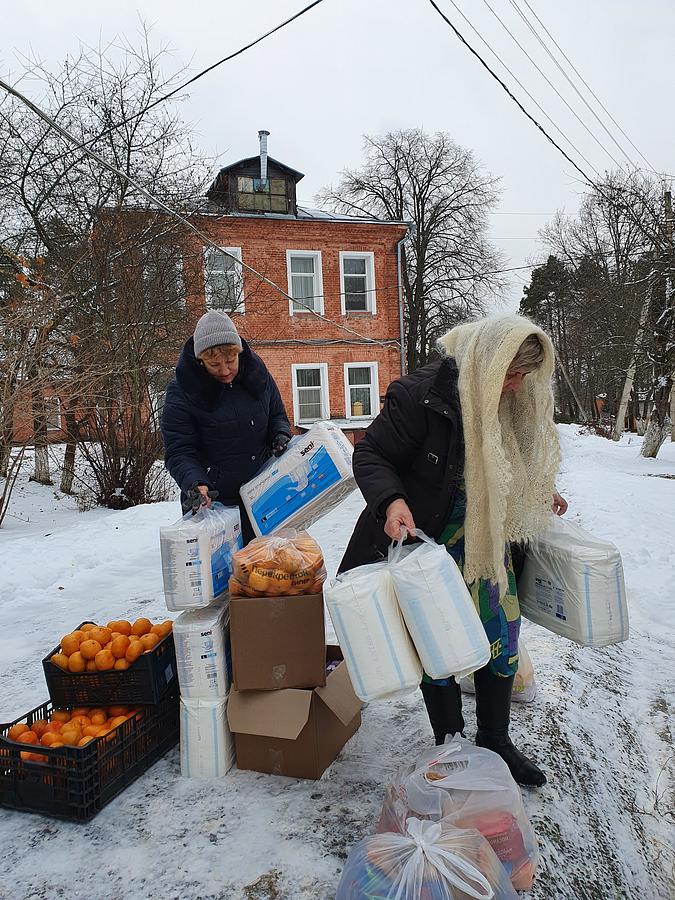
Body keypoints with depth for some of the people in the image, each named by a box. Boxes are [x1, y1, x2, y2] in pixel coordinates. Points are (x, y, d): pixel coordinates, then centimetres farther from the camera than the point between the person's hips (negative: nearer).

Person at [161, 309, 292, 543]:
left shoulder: (257, 372, -2)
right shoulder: (181, 392, -14)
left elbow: (277, 415, 13)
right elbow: (178, 451, -14)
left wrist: (281, 436, -9)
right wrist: (194, 483, -32)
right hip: (209, 501, -4)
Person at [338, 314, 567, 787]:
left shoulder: (512, 402, 1)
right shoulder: (420, 394, -22)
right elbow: (371, 454, -19)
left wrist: (540, 494, 11)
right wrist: (392, 500, -34)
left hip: (487, 542, 7)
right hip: (427, 544, -6)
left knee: (501, 637, 12)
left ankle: (495, 740, 35)